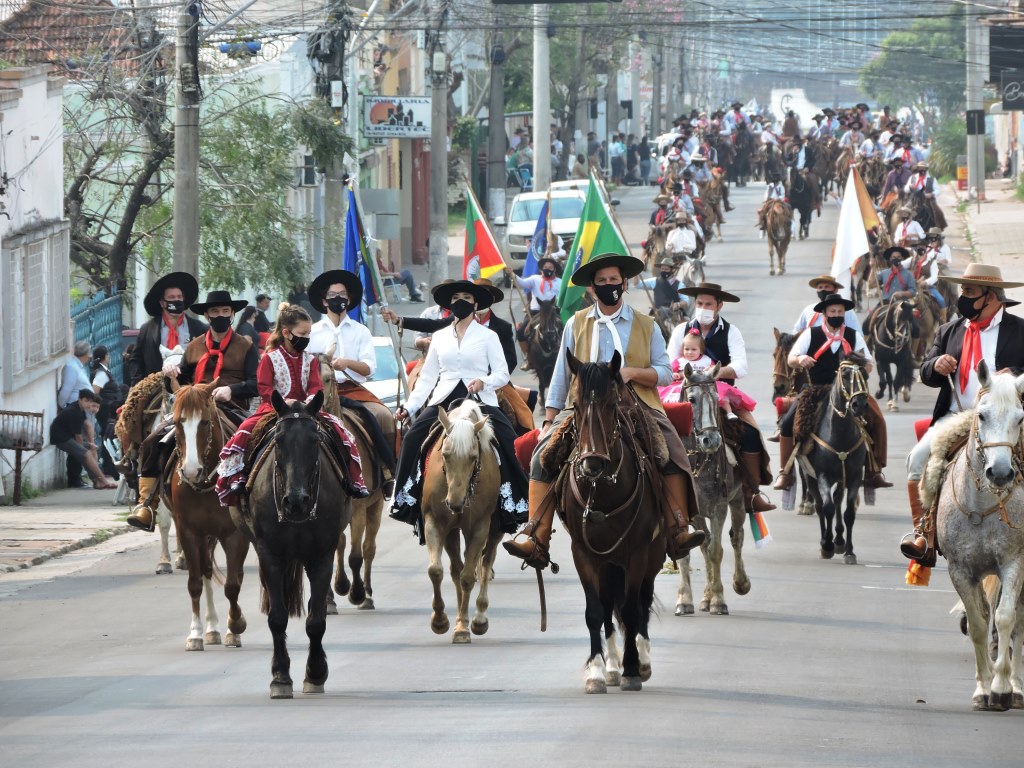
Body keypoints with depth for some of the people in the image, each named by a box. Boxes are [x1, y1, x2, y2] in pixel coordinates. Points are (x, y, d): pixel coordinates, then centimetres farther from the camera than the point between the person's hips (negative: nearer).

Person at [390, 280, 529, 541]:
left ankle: (512, 501, -20)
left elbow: (502, 374, 5)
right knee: (414, 437, -21)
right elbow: (427, 377, 17)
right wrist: (409, 406, 6)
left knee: (503, 438, -27)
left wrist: (484, 382, -16)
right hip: (443, 401, 3)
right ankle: (409, 498, -16)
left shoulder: (488, 336, 10)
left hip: (480, 401, -3)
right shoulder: (440, 337, 18)